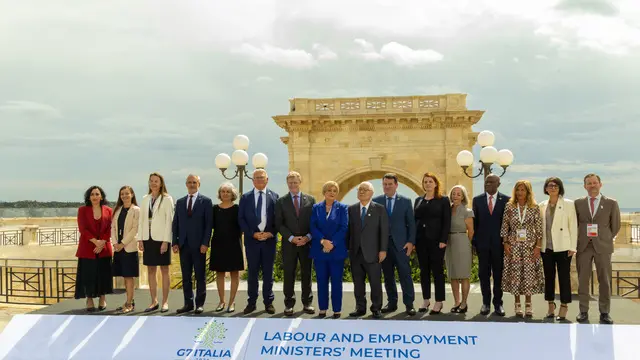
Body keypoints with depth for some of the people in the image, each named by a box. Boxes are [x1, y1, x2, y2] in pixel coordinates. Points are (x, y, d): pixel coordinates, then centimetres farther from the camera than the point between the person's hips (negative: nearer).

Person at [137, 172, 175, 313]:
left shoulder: (167, 199, -4)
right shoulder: (145, 199, 11)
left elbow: (169, 220, -8)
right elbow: (141, 220, 11)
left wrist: (166, 241, -14)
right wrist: (140, 239, 3)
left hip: (161, 239, -5)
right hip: (148, 239, 5)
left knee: (164, 270, 3)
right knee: (150, 271, 8)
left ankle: (165, 302, 8)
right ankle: (154, 302, 15)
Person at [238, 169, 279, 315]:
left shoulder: (274, 196, 3)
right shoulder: (246, 197, 5)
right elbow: (241, 219, 2)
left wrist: (271, 233, -11)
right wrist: (253, 233, -9)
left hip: (269, 239, 0)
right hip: (251, 239, 1)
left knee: (268, 272, 6)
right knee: (252, 272, 6)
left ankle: (268, 302, 14)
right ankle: (251, 302, 13)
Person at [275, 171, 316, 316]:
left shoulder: (310, 199, 7)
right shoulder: (281, 202, 5)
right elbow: (279, 224, 0)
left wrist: (308, 237, -8)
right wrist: (291, 238, -12)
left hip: (307, 243, 1)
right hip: (289, 243, -1)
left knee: (307, 274, 7)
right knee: (289, 274, 2)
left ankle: (307, 303, 16)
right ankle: (289, 304, 10)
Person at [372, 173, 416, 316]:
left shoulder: (405, 201, 5)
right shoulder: (376, 201, 6)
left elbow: (411, 223, 4)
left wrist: (411, 242, -5)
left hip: (400, 243, -2)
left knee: (405, 274, -4)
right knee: (388, 275, 7)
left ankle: (409, 304, 2)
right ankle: (392, 303, 17)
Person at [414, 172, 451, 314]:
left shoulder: (443, 200, 0)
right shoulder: (418, 200, 13)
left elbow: (447, 222, -6)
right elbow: (414, 219, 11)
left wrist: (443, 240, -15)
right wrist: (412, 239, 4)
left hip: (436, 240, -4)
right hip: (420, 240, 4)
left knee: (437, 270, 0)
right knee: (424, 270, 9)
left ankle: (439, 302, 6)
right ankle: (426, 300, 17)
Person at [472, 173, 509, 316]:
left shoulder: (506, 200, 0)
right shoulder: (477, 200, 6)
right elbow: (474, 222, 6)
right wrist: (474, 242, 1)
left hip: (499, 243, -1)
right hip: (482, 243, 2)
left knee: (498, 274, 5)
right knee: (484, 274, 5)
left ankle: (498, 304, 13)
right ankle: (486, 303, 14)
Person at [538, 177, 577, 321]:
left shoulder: (568, 204, -2)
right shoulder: (542, 206, 9)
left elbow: (573, 226, -3)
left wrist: (572, 247, -7)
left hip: (563, 247, -4)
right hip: (546, 247, 4)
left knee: (564, 276, 0)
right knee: (548, 276, 9)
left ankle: (564, 307, 8)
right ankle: (551, 306, 19)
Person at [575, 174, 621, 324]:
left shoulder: (611, 203, 2)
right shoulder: (578, 203, 6)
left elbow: (615, 226, 8)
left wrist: (606, 239, 8)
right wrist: (577, 241, 7)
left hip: (602, 246, -1)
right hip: (583, 246, 1)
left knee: (605, 281, 3)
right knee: (583, 280, 3)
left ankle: (604, 312, 12)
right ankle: (583, 311, 11)